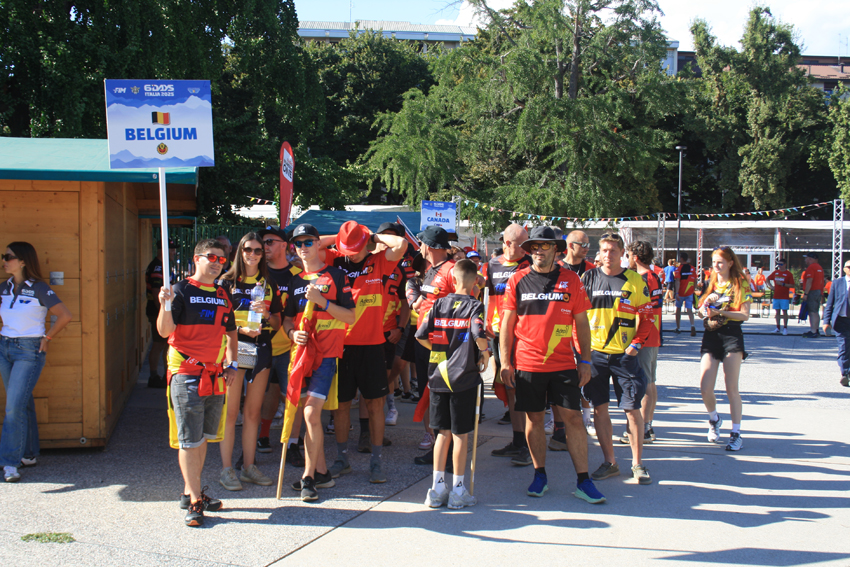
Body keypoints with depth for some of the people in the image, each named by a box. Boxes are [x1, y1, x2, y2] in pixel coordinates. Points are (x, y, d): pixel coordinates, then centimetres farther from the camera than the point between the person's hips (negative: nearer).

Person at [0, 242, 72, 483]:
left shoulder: (38, 289, -11)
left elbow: (64, 315, -11)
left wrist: (46, 338, -6)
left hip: (29, 351, -6)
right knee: (23, 404, 13)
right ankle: (29, 454, 23)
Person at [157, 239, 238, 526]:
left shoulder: (222, 295, 13)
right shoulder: (182, 290, -5)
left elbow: (230, 332, 22)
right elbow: (164, 331, -14)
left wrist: (231, 364, 11)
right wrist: (165, 306, -31)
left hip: (215, 376, 7)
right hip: (187, 374, -6)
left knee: (204, 437, 14)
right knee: (189, 440, -5)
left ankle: (191, 491, 26)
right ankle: (194, 501, 0)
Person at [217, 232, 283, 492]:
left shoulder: (268, 284, 13)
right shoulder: (227, 281, 3)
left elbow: (277, 323, 12)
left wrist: (266, 314, -9)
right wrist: (241, 328, -16)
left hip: (261, 347, 4)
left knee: (253, 411, 8)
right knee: (231, 411, -3)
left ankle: (249, 466, 16)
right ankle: (226, 469, 3)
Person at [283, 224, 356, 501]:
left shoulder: (336, 275, -2)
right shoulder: (295, 281, 14)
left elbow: (351, 317, -6)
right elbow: (287, 318, 16)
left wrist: (322, 301, -17)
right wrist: (292, 333, -6)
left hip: (326, 355, -6)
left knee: (311, 414, -14)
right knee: (311, 415, 9)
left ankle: (308, 476, -5)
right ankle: (322, 471, 20)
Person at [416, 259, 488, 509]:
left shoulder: (439, 304, 5)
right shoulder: (474, 306, -6)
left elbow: (421, 335, -1)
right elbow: (479, 335, -24)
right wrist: (484, 352, -5)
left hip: (438, 376, 4)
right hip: (464, 376, -4)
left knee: (443, 432, 13)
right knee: (461, 434, 4)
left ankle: (437, 487, 14)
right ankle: (457, 490, 10)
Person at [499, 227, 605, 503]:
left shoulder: (571, 280, 3)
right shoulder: (517, 281, 2)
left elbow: (582, 323, 7)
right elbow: (507, 323, 5)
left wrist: (585, 360, 3)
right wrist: (505, 362, 0)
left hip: (563, 364, 0)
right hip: (527, 364, 0)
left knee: (573, 418, -2)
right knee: (534, 419, 7)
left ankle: (583, 481, 4)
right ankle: (540, 475, 21)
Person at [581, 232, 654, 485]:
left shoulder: (635, 281, 3)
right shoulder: (588, 278, 5)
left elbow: (646, 316, 5)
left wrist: (636, 343, -7)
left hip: (625, 353, -1)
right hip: (594, 352, 1)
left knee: (632, 408, -1)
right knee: (599, 408, 4)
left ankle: (638, 464, 10)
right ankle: (609, 462, 16)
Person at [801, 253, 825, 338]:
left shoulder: (811, 267, -14)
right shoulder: (819, 267, 16)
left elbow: (809, 281, -20)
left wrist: (805, 294, -20)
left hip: (812, 292, -10)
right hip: (819, 292, 10)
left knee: (812, 312, -10)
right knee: (816, 312, 14)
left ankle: (813, 332, -12)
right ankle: (816, 330, 18)